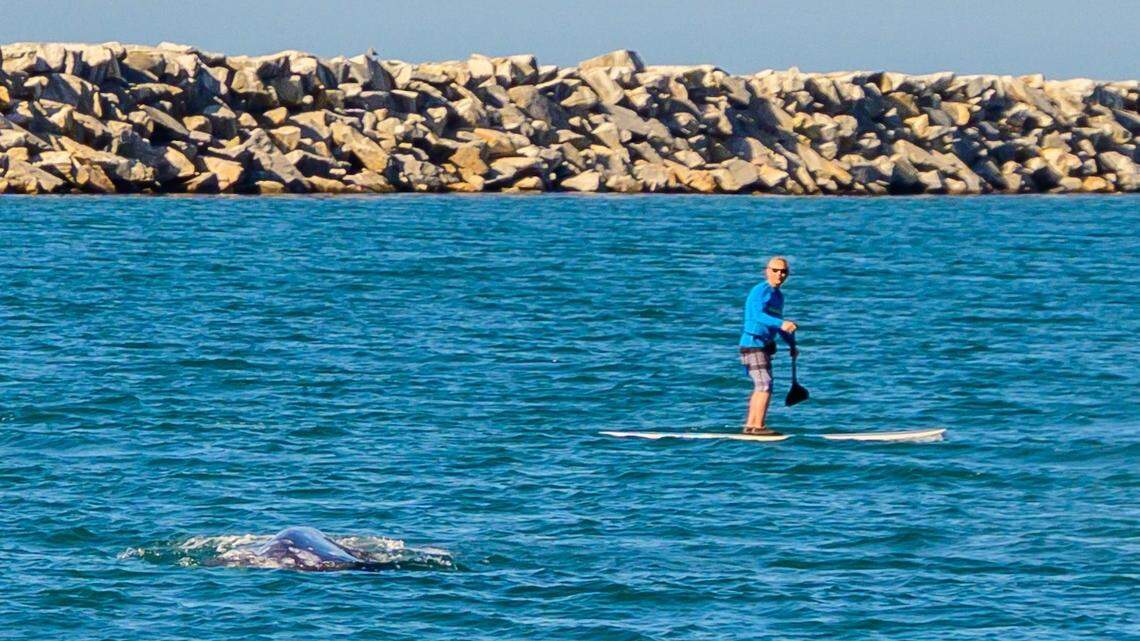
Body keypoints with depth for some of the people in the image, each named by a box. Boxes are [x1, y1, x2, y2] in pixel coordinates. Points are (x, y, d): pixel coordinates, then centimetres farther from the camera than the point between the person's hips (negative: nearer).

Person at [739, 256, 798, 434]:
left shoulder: (778, 295, 17)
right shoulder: (761, 291, -13)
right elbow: (759, 315, -30)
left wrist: (792, 344, 25)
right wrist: (781, 324, -43)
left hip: (764, 346, 10)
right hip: (753, 344, -10)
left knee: (760, 387, 15)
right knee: (765, 386, -17)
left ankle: (750, 426, 21)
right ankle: (758, 426, -18)